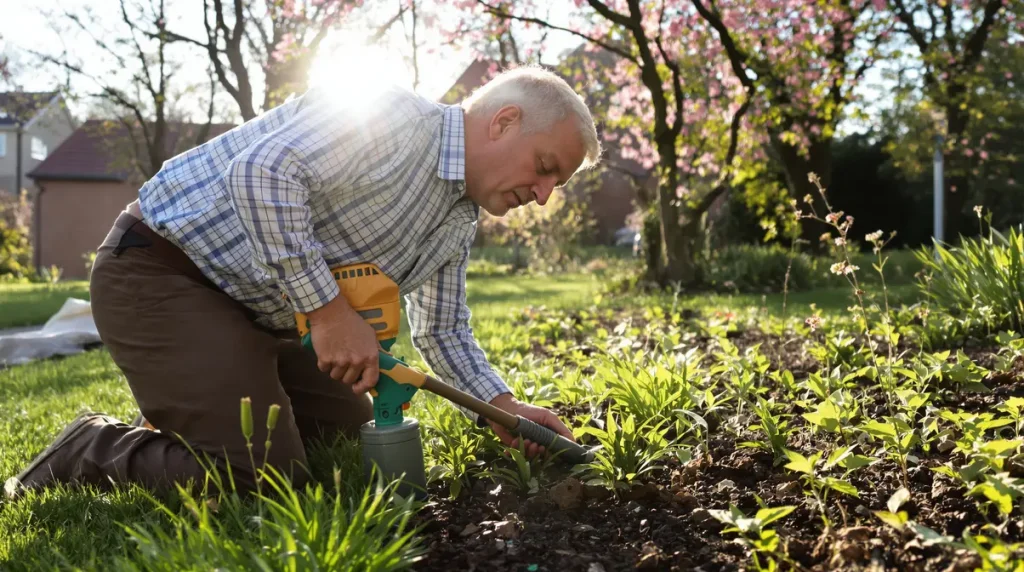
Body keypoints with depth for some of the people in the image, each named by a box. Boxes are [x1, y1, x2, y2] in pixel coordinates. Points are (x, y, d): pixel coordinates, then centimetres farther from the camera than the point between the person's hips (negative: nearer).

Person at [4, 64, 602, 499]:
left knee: (352, 442, 13)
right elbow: (261, 171, -31)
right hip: (161, 272, -10)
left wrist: (504, 407, 1)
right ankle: (91, 453, 4)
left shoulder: (460, 219, 9)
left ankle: (212, 415, 24)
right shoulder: (398, 117, -20)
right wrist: (329, 309, -28)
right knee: (264, 483, -16)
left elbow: (444, 330, 16)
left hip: (256, 310, 10)